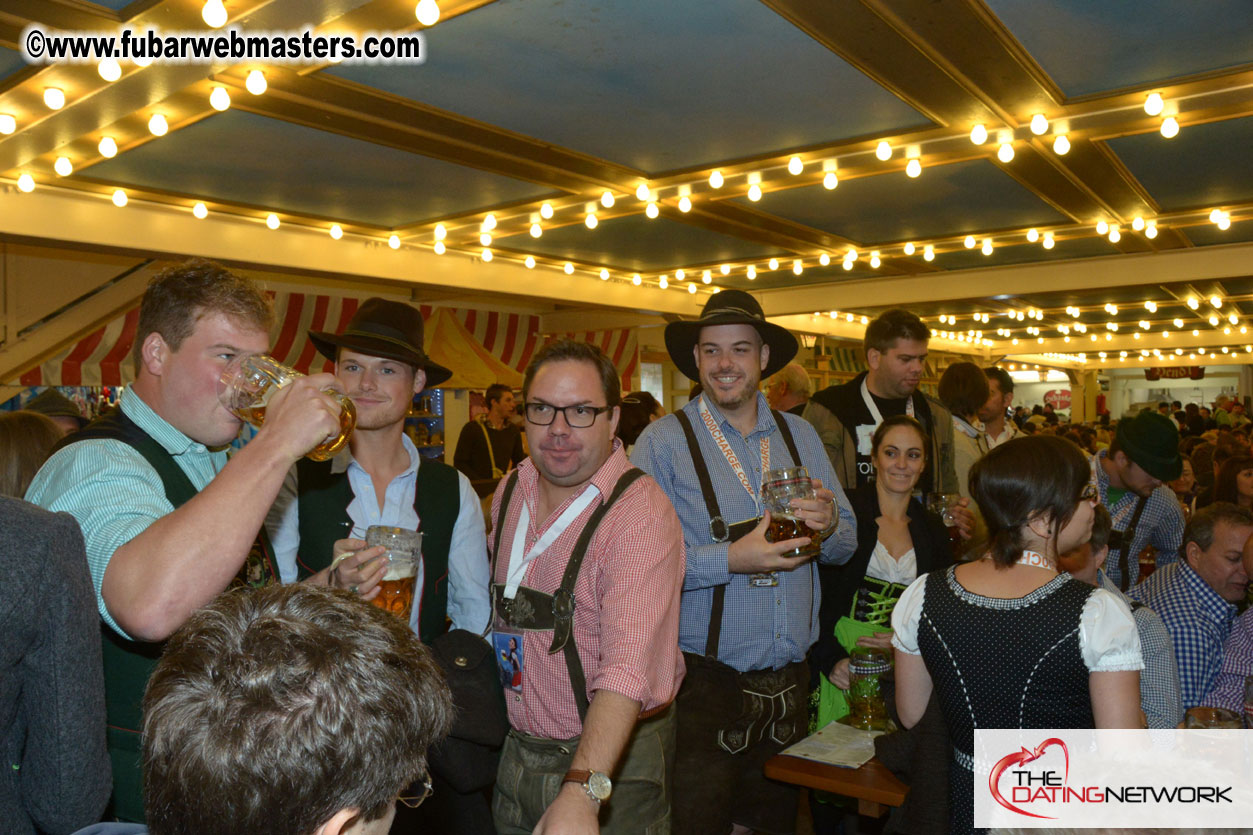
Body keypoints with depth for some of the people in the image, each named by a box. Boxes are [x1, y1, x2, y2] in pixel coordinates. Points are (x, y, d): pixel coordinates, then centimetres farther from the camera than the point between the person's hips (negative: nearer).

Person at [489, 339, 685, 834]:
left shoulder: (641, 512, -23)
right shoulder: (508, 493, 0)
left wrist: (582, 793, -41)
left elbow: (629, 666, -32)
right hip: (516, 752, 6)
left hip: (615, 760, -6)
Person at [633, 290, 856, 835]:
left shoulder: (800, 435, 8)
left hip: (789, 681, 5)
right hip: (705, 682, -4)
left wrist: (828, 524, -12)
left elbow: (845, 545, 9)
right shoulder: (665, 441, -8)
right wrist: (732, 558, -23)